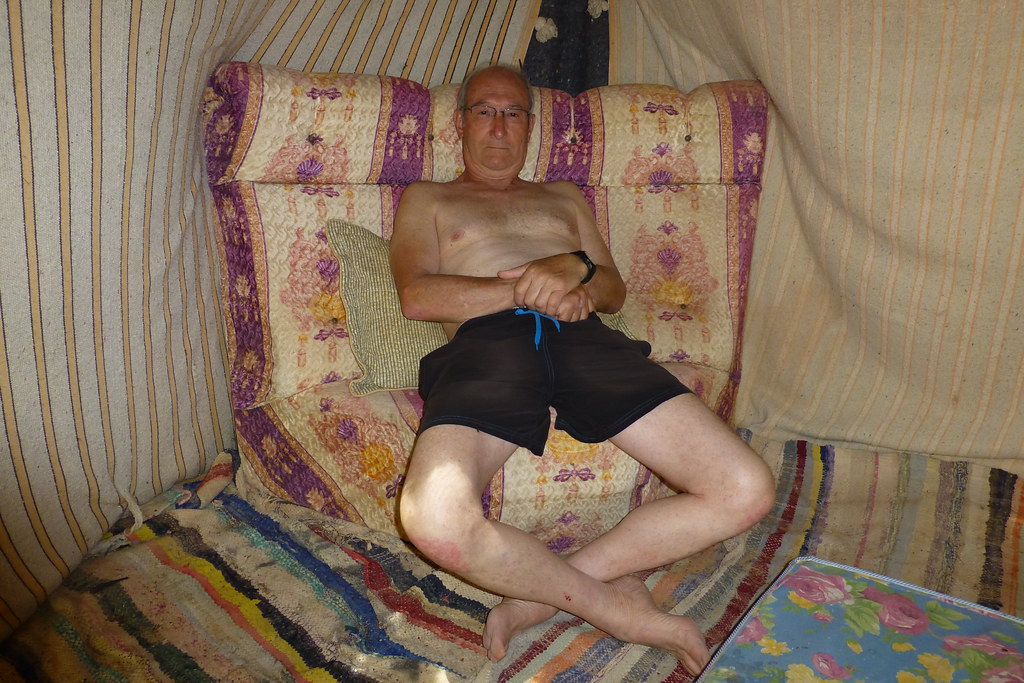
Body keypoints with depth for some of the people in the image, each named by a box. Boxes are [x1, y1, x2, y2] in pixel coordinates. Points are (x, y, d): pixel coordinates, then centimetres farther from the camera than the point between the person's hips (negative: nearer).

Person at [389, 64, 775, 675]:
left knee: (748, 491, -17)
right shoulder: (427, 199, 26)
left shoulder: (564, 197, 35)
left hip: (583, 338, 3)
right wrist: (528, 289, -3)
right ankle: (612, 606, -10)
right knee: (436, 521, -36)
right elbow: (416, 296, 7)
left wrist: (575, 269, -2)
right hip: (487, 343, -2)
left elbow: (615, 290, 23)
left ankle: (545, 592, -8)